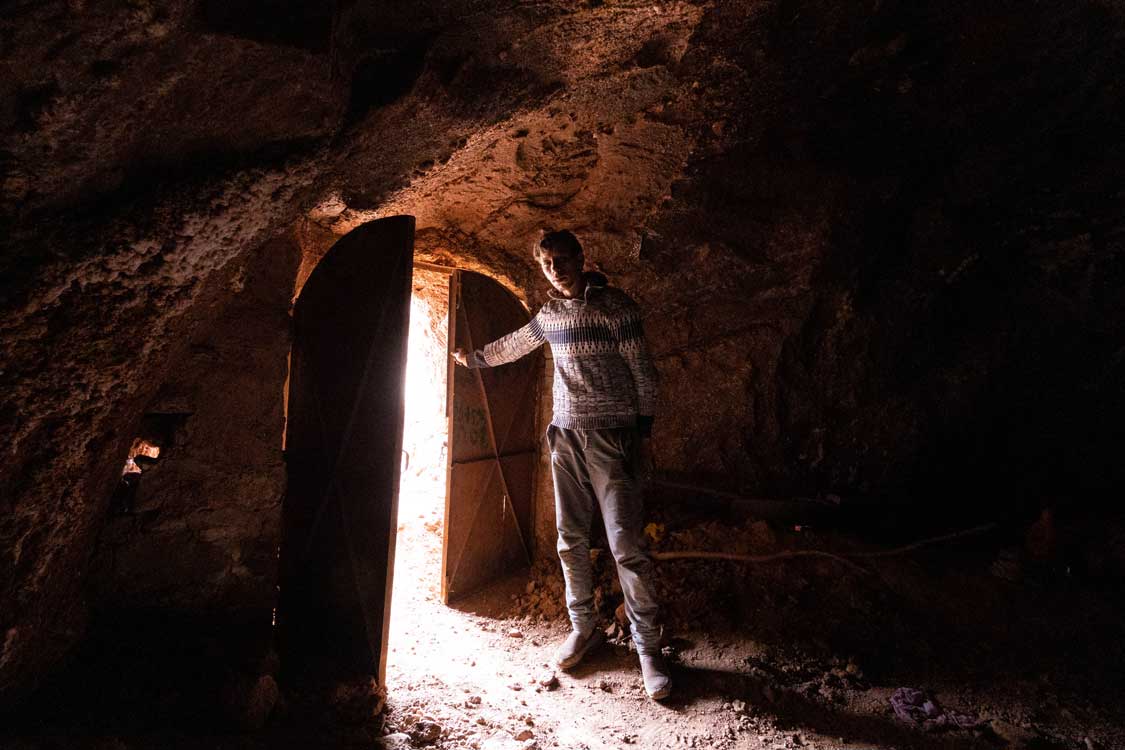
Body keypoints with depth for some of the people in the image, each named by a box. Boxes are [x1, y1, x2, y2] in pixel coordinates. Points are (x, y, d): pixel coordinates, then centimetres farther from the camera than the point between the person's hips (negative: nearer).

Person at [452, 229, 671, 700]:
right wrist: (474, 359, 44)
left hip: (612, 436, -5)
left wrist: (644, 432, -8)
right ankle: (584, 628, 22)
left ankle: (647, 646, 1)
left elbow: (642, 370, -4)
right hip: (566, 435, 6)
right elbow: (514, 344, 31)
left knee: (626, 545, -9)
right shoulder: (550, 314, 12)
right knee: (571, 540, 7)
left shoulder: (614, 305, -4)